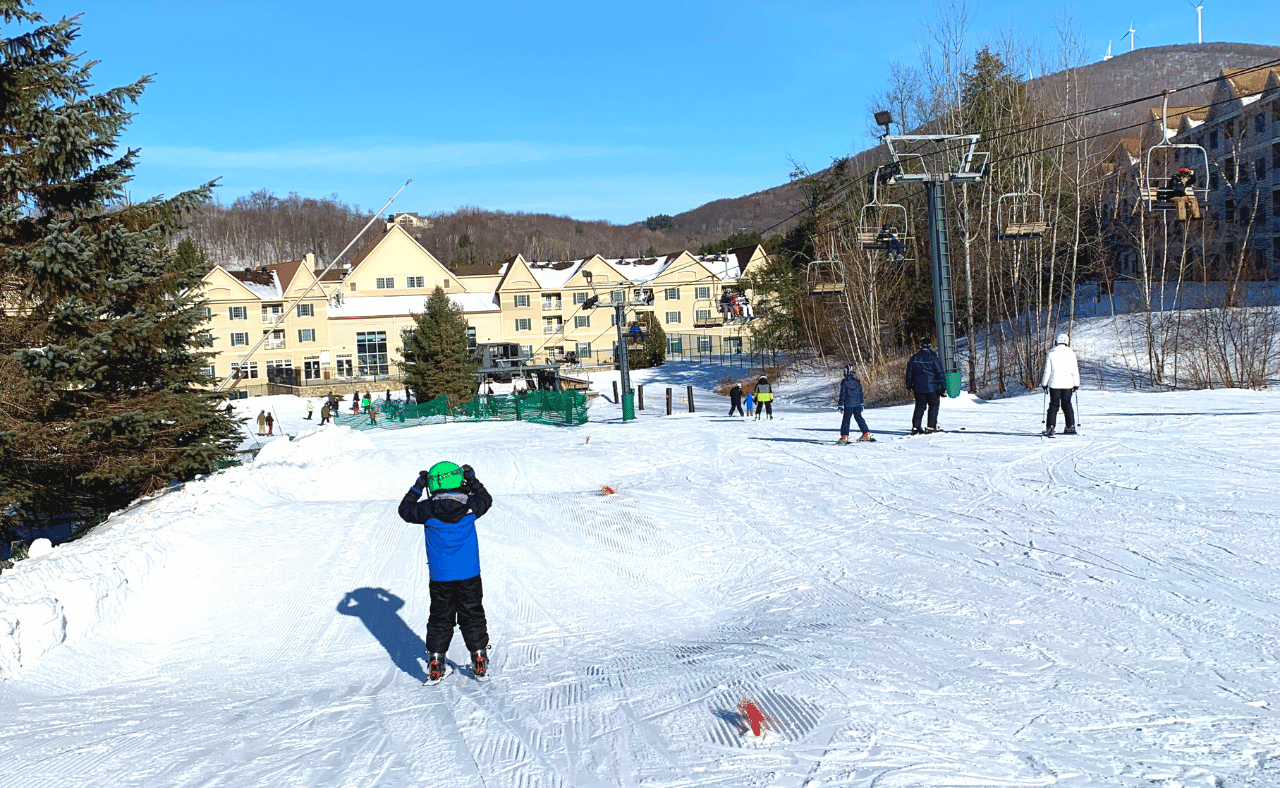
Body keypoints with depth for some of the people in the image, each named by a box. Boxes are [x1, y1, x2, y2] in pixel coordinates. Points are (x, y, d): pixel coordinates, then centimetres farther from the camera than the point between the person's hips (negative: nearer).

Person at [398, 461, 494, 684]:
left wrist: (418, 486, 13)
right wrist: (473, 480, 22)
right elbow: (486, 499, 14)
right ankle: (480, 664, 15)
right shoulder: (470, 506, -9)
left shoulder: (428, 510, -11)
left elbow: (405, 510, 7)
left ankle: (435, 665, 15)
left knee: (440, 619, 13)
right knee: (472, 616, 12)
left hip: (440, 576, 0)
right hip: (469, 574, 0)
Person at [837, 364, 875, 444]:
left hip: (848, 404, -4)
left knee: (846, 420, -1)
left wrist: (840, 405, -2)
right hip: (857, 404, 4)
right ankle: (866, 434, 15)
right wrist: (861, 403, 18)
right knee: (859, 418, 14)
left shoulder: (844, 382, -9)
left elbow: (842, 394, -7)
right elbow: (861, 393, 10)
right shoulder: (858, 382, 5)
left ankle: (844, 437, -6)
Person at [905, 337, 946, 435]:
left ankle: (915, 427, 6)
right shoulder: (933, 357, -8)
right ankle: (931, 427, 2)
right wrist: (943, 386, -4)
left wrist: (909, 385, 22)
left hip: (918, 387, 4)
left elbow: (909, 372, 11)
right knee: (934, 405, 7)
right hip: (932, 387, -4)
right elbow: (940, 373, -8)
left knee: (920, 406, 12)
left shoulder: (914, 358, 4)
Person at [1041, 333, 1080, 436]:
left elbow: (1047, 370, -3)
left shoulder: (1050, 354, -4)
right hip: (1068, 384, 1)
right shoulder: (1071, 353, 0)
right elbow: (1075, 370, 2)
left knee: (1054, 405, 3)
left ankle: (1050, 427, -6)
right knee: (1067, 404, 12)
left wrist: (1044, 383, 6)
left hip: (1054, 384, -1)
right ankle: (1071, 426, 13)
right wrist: (1076, 384, 10)